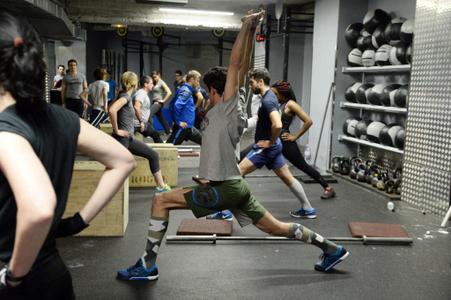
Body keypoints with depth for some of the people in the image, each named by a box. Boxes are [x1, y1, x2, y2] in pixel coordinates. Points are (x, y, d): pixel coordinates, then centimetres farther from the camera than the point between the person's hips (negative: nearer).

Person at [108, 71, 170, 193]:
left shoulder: (125, 95, 11)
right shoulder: (125, 96, -15)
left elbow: (110, 107, 25)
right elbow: (112, 110, -34)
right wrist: (117, 130, -23)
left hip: (129, 139, 10)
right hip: (122, 139, -10)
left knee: (153, 155, 11)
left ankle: (161, 186, 17)